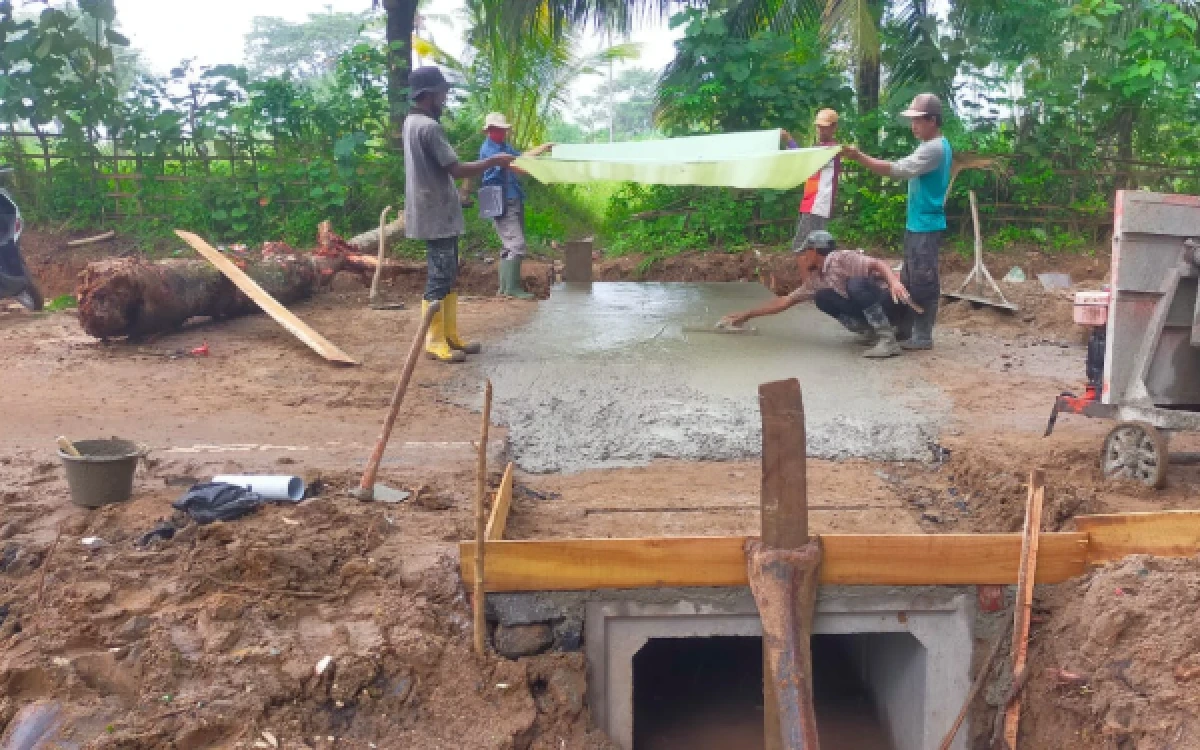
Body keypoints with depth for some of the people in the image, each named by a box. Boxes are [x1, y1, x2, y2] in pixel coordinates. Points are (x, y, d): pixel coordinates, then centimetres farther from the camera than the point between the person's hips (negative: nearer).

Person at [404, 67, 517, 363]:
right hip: (436, 216, -10)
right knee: (439, 278, -6)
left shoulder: (414, 122, 14)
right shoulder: (428, 127, -18)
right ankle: (435, 342, 0)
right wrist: (494, 161, -9)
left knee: (448, 276, 14)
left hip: (439, 213, 10)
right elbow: (457, 170, -20)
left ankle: (450, 335, 19)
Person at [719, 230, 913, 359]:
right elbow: (786, 301, 18)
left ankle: (888, 339, -28)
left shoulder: (841, 258, -12)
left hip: (889, 300, -8)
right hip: (870, 310, 8)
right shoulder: (816, 280, 12)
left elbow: (877, 264, -24)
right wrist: (746, 315, 21)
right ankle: (873, 331, -4)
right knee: (822, 297, -5)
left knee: (856, 284, -35)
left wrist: (894, 281, -44)